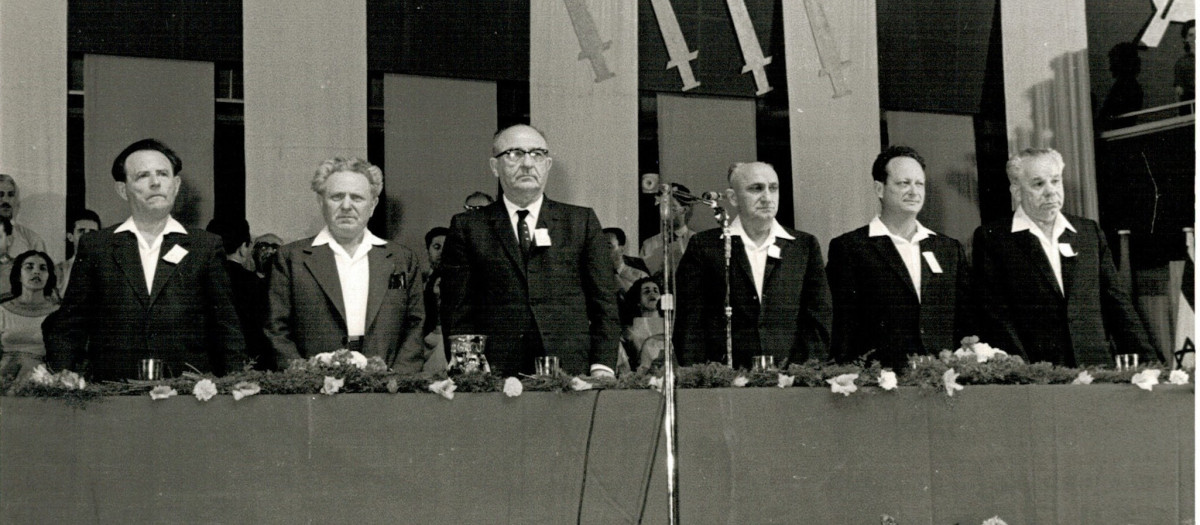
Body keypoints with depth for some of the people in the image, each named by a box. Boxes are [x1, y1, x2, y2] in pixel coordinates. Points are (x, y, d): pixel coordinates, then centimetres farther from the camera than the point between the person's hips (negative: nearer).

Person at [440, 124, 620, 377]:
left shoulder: (582, 221, 12)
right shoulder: (468, 227, 10)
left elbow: (604, 303, 9)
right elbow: (458, 312, 6)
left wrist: (602, 368, -3)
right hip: (494, 374, -1)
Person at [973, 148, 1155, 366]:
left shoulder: (1090, 232, 16)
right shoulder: (991, 238, 3)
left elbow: (1117, 303, 16)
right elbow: (995, 315, -4)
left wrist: (1147, 363, 8)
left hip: (1095, 367, 4)